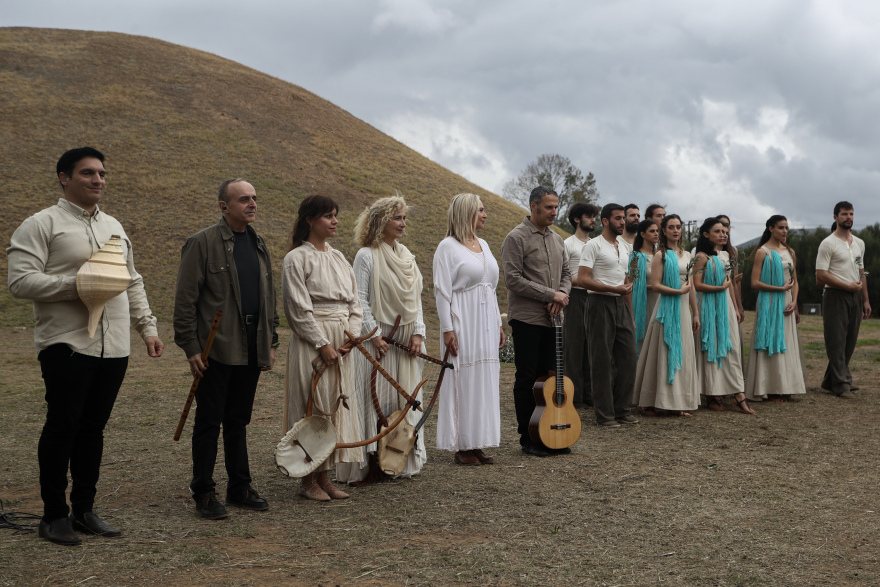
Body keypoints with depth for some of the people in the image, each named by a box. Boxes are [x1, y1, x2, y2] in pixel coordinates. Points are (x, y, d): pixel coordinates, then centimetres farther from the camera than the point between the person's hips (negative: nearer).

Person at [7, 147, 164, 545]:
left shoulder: (114, 228, 19)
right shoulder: (42, 225, -3)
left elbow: (133, 283, 24)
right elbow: (20, 281, -13)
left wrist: (147, 327, 15)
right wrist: (79, 283, -17)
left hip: (114, 347, 6)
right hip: (67, 344, -6)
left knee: (94, 428, 10)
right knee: (62, 427, -1)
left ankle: (84, 509, 20)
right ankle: (53, 515, 11)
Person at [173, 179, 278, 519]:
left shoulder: (259, 246, 13)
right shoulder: (202, 243, -7)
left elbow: (269, 298, 19)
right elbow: (185, 300, -9)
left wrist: (271, 342, 15)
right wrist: (190, 347, -13)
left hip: (250, 351, 6)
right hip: (216, 351, -6)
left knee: (238, 421, 14)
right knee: (209, 423, 2)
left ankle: (239, 488, 23)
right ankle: (204, 494, 12)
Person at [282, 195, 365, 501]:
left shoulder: (338, 258, 14)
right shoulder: (297, 259, -7)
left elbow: (354, 302, 13)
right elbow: (298, 308, -12)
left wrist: (350, 337, -2)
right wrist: (322, 344, -15)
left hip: (341, 342, 7)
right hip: (312, 343, -7)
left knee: (338, 405, 8)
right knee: (313, 406, -3)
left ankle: (324, 477, 17)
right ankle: (308, 480, 8)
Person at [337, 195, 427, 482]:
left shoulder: (406, 256, 11)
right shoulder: (366, 256, -8)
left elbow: (415, 297, 11)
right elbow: (360, 300, -11)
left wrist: (418, 332, 1)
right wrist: (374, 335, -16)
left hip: (405, 338, 7)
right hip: (379, 339, -6)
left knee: (404, 399, 9)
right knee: (375, 399, -4)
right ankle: (371, 461, 2)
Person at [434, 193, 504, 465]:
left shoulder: (483, 245, 15)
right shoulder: (448, 247, -7)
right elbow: (442, 291, -11)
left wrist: (498, 323, 16)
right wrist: (448, 329, -16)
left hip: (486, 324, 7)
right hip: (463, 324, -7)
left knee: (484, 381, 8)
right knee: (463, 381, -4)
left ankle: (478, 444, 15)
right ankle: (462, 446, 4)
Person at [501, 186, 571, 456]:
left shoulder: (557, 239, 15)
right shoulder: (516, 238, -8)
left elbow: (566, 273, 19)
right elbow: (513, 279, -15)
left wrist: (562, 296, -3)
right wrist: (551, 295, -15)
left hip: (551, 319, 7)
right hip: (526, 318, -6)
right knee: (527, 378, -1)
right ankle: (528, 438, 7)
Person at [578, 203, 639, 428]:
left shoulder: (624, 249, 18)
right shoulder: (594, 245, -6)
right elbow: (583, 279, -15)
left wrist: (631, 316, 17)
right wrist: (615, 289, -19)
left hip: (621, 304, 7)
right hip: (601, 303, -7)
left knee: (628, 357, 6)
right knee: (602, 361, -3)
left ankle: (622, 410, 17)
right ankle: (604, 415, 3)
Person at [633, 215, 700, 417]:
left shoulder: (686, 255, 14)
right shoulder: (661, 255, -5)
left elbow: (690, 286, 16)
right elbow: (656, 285, -13)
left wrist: (696, 313, 14)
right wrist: (679, 291, -16)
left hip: (683, 310, 6)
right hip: (667, 308, -6)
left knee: (682, 354, 5)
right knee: (664, 354, -5)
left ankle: (678, 402, 9)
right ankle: (654, 402, 2)